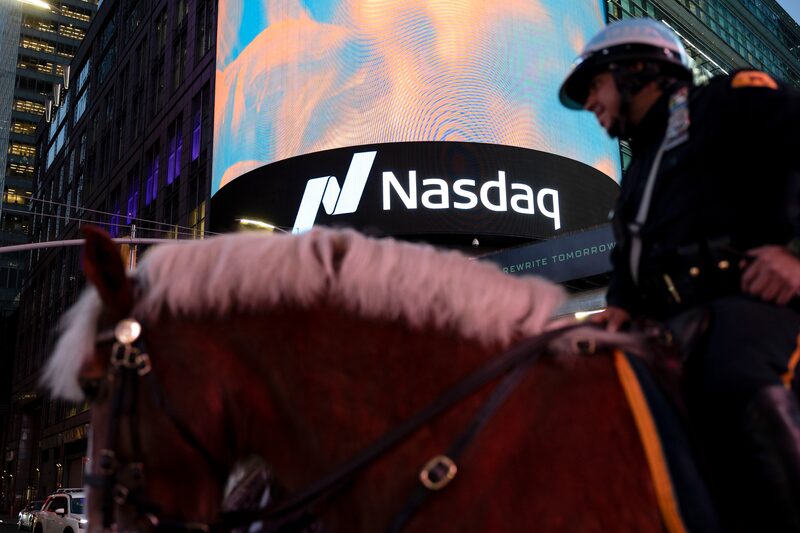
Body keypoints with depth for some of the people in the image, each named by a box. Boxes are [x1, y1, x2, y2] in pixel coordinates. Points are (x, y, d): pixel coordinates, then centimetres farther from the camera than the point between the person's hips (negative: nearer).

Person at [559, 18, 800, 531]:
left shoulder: (729, 100, 9)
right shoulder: (639, 173, 32)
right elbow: (630, 256, 31)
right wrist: (622, 306, 10)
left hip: (749, 298, -8)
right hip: (674, 329, 8)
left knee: (738, 390, -39)